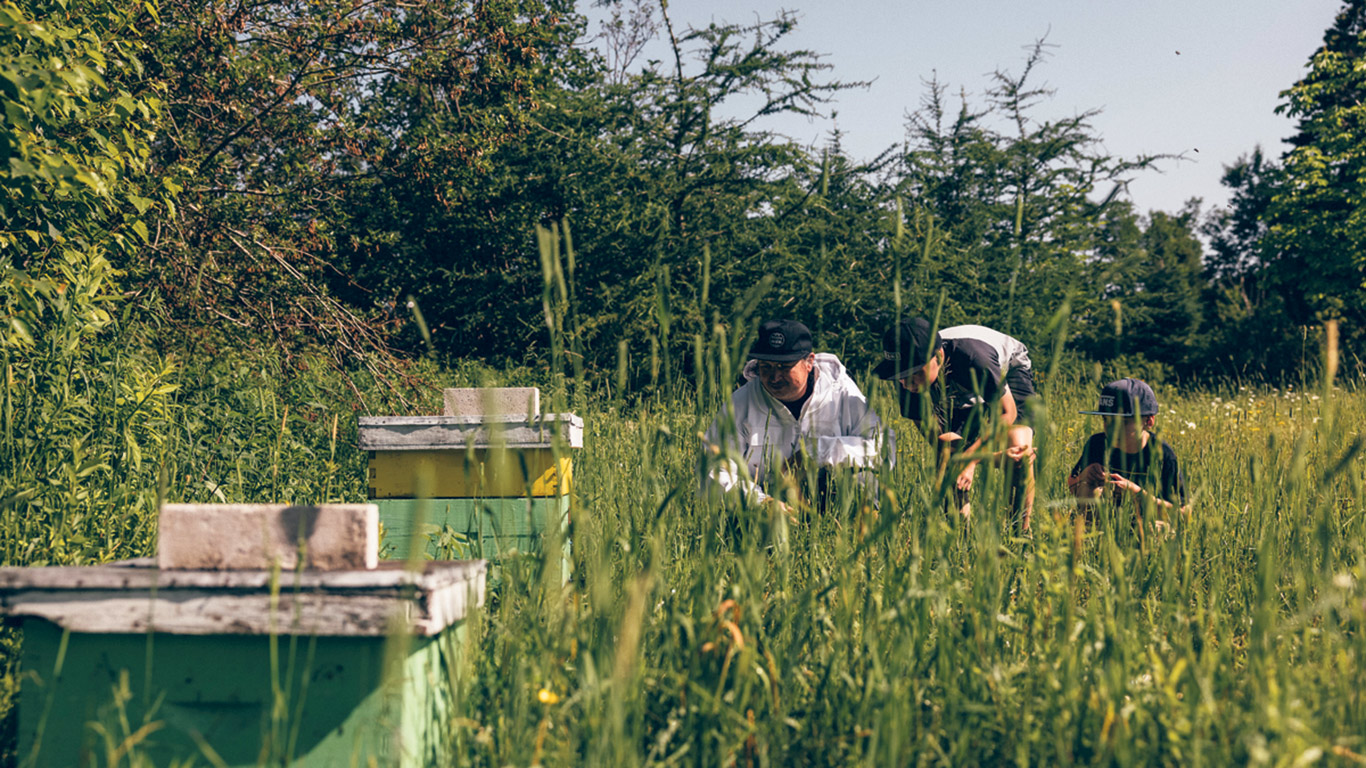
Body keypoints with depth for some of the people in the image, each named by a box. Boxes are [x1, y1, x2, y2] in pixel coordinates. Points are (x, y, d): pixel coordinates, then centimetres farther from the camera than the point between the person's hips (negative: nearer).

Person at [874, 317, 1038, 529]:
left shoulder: (972, 358, -45)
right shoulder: (911, 387, -32)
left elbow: (1007, 412, -30)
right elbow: (940, 441, -23)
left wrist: (969, 460, -41)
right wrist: (997, 457, -38)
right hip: (965, 393, 4)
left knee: (1019, 446, -29)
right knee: (946, 462, -18)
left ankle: (1021, 532, -13)